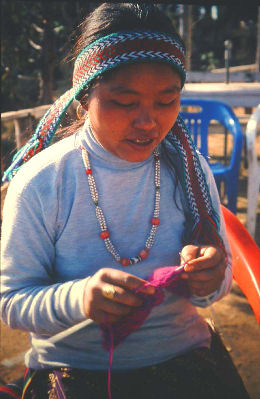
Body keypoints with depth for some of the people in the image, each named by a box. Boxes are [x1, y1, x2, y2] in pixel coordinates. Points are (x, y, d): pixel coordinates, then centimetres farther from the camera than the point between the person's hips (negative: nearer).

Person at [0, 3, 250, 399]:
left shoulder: (190, 170, -4)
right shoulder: (38, 184, -12)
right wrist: (77, 298, -29)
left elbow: (220, 278, 3)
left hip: (181, 353, 2)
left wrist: (207, 280, -21)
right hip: (72, 364, -2)